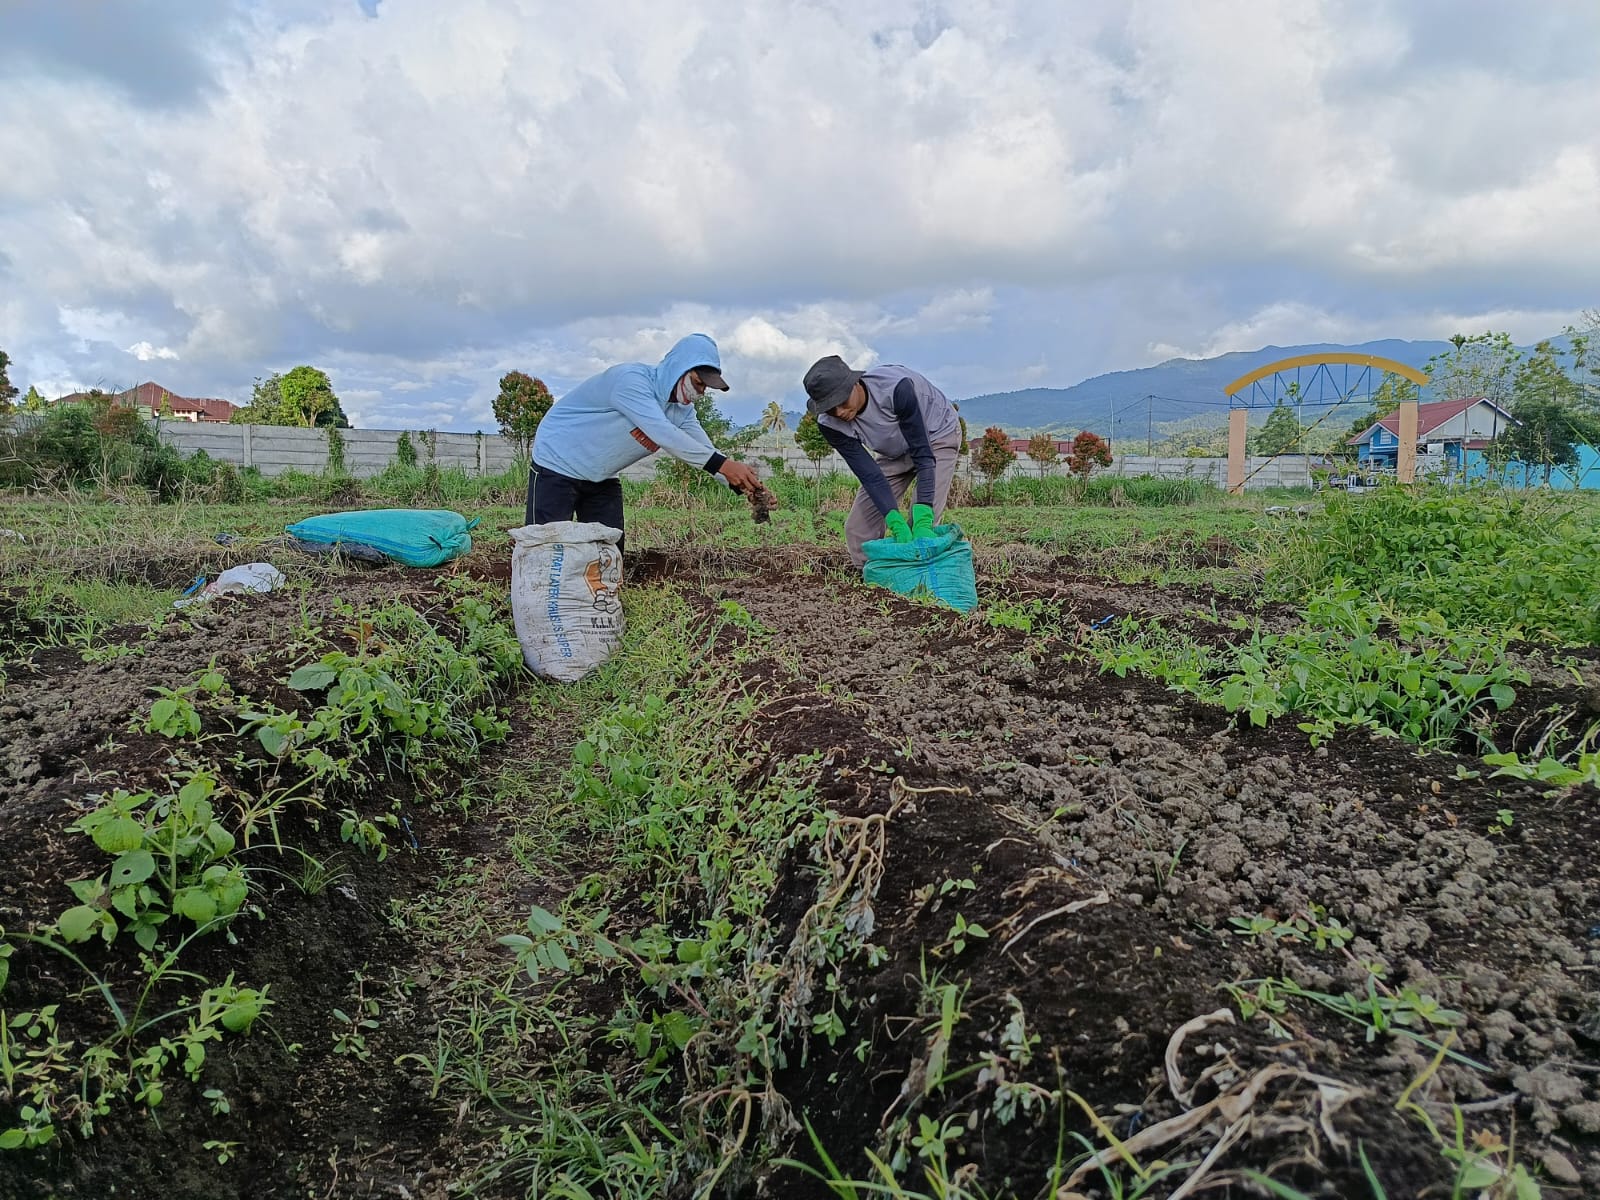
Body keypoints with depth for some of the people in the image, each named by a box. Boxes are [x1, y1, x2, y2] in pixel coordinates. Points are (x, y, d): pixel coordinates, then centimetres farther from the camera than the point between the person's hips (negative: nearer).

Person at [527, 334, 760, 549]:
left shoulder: (682, 410, -2)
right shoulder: (630, 379, -28)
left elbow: (705, 451, -4)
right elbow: (661, 433, -39)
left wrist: (741, 482, -24)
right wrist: (723, 464, -42)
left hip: (603, 479, 8)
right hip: (558, 467, -8)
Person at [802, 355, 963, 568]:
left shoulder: (896, 388, -39)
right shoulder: (831, 425, -25)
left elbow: (923, 454, -36)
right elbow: (870, 476, -25)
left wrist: (922, 523, -44)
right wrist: (897, 525, -41)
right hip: (896, 452, 5)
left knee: (921, 533, -23)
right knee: (858, 529, -5)